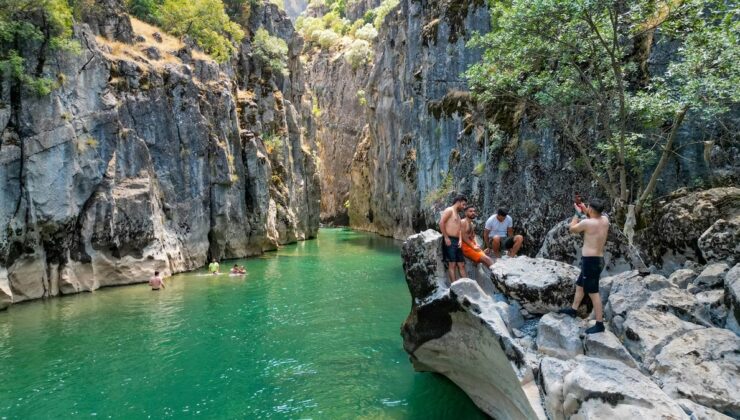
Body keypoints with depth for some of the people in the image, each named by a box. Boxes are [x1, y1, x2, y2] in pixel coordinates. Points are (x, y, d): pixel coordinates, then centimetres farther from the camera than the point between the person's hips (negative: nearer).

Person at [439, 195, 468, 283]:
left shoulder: (458, 214, 25)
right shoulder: (449, 210, -2)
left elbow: (458, 229, 20)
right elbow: (441, 223, -14)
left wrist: (460, 240, 2)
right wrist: (446, 238, -17)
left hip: (457, 242, 9)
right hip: (449, 241, -9)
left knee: (461, 264, 5)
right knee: (452, 264, -11)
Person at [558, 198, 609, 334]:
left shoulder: (587, 222, -19)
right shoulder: (605, 220, 2)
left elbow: (572, 229, 0)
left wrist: (577, 214, 14)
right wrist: (584, 213, 17)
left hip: (590, 261, -9)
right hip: (598, 259, 9)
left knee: (593, 293, -3)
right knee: (579, 285, 25)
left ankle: (599, 324, 2)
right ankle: (573, 309, 40)